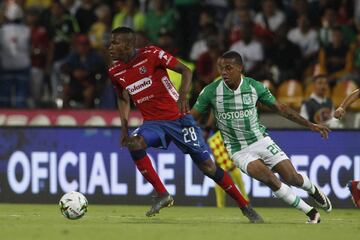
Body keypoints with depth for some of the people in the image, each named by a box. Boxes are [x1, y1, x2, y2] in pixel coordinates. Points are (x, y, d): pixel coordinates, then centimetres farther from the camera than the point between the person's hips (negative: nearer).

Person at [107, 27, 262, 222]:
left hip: (177, 118, -4)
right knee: (134, 143, -29)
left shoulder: (151, 54, -13)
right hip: (153, 122, 4)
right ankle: (162, 195, -18)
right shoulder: (115, 72, 2)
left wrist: (182, 96, -26)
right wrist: (124, 126, 6)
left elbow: (185, 71, -10)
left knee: (206, 166, -4)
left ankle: (245, 206, 10)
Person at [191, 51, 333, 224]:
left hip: (261, 141, 1)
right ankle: (311, 213, -12)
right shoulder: (211, 91, -11)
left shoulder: (254, 86, -7)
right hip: (238, 150, -1)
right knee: (268, 177, -25)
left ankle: (313, 190, 32)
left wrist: (310, 125, 2)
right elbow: (191, 117, -3)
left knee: (292, 177, -8)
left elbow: (280, 108, 2)